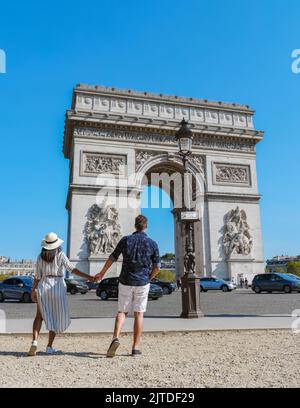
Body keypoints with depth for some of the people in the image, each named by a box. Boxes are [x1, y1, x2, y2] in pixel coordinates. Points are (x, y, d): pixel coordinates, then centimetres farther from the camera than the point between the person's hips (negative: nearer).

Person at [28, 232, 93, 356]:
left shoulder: (40, 257, 1)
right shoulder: (60, 255, -7)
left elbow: (37, 276, 2)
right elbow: (72, 269, -15)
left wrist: (33, 291, 13)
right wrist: (88, 277, -15)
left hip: (43, 287, 2)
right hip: (58, 288, -2)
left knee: (40, 315, 18)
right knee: (56, 318, 13)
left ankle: (34, 341, -1)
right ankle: (49, 346, 14)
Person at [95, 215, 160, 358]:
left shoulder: (125, 240, -4)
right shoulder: (152, 243, -3)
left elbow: (112, 259, 2)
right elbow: (157, 267, -2)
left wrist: (101, 273, 16)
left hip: (125, 282, 0)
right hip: (143, 283, 0)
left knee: (122, 312, 13)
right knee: (139, 314, 9)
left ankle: (116, 338, -10)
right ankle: (135, 348, 10)